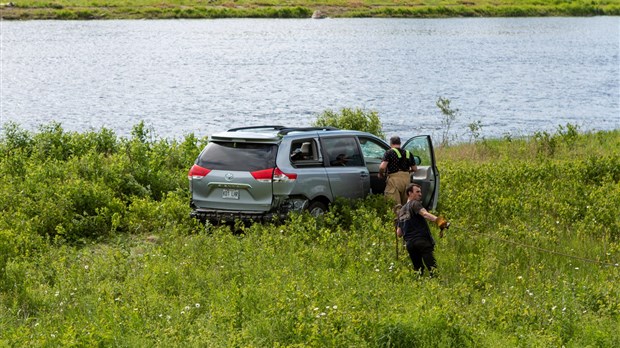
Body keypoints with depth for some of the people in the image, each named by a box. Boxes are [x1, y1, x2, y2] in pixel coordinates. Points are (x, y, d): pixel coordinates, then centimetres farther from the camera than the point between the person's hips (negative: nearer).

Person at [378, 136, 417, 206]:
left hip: (395, 179, -6)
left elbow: (382, 167, -15)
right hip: (407, 179, 6)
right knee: (405, 203, 15)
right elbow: (415, 169, 19)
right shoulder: (408, 153, 14)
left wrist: (380, 174, 6)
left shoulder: (389, 153, -2)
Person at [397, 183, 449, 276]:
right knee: (433, 268, -15)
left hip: (409, 243, 7)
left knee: (418, 270, 11)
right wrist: (438, 220, -36)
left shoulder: (401, 211, 24)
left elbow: (399, 233, 24)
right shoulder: (415, 204, 2)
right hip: (422, 240, -7)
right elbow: (425, 214, -21)